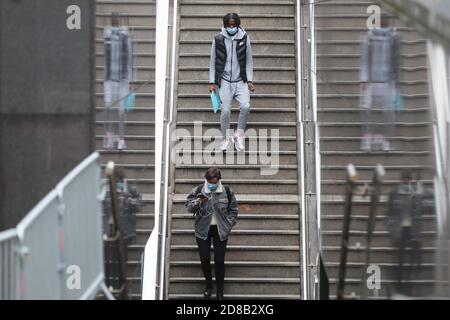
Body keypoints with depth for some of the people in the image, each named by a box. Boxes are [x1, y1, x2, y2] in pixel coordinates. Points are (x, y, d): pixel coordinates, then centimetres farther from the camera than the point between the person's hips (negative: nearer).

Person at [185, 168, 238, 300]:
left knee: (219, 260, -1)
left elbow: (233, 209, 5)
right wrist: (199, 202, -24)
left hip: (220, 231, 0)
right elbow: (188, 206, -5)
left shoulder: (227, 191, -5)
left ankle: (220, 291, 14)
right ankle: (208, 284, 28)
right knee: (204, 259, 1)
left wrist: (229, 224, -2)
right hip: (203, 230, 0)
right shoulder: (198, 190, -6)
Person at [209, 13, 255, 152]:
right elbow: (213, 62, 7)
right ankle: (226, 138, 12)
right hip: (224, 81, -1)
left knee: (245, 106, -20)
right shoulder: (218, 40, 0)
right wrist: (212, 82, 2)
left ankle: (239, 134, 2)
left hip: (241, 81, 1)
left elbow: (249, 61, 7)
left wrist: (249, 80, 1)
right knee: (225, 110, -11)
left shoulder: (244, 38, 2)